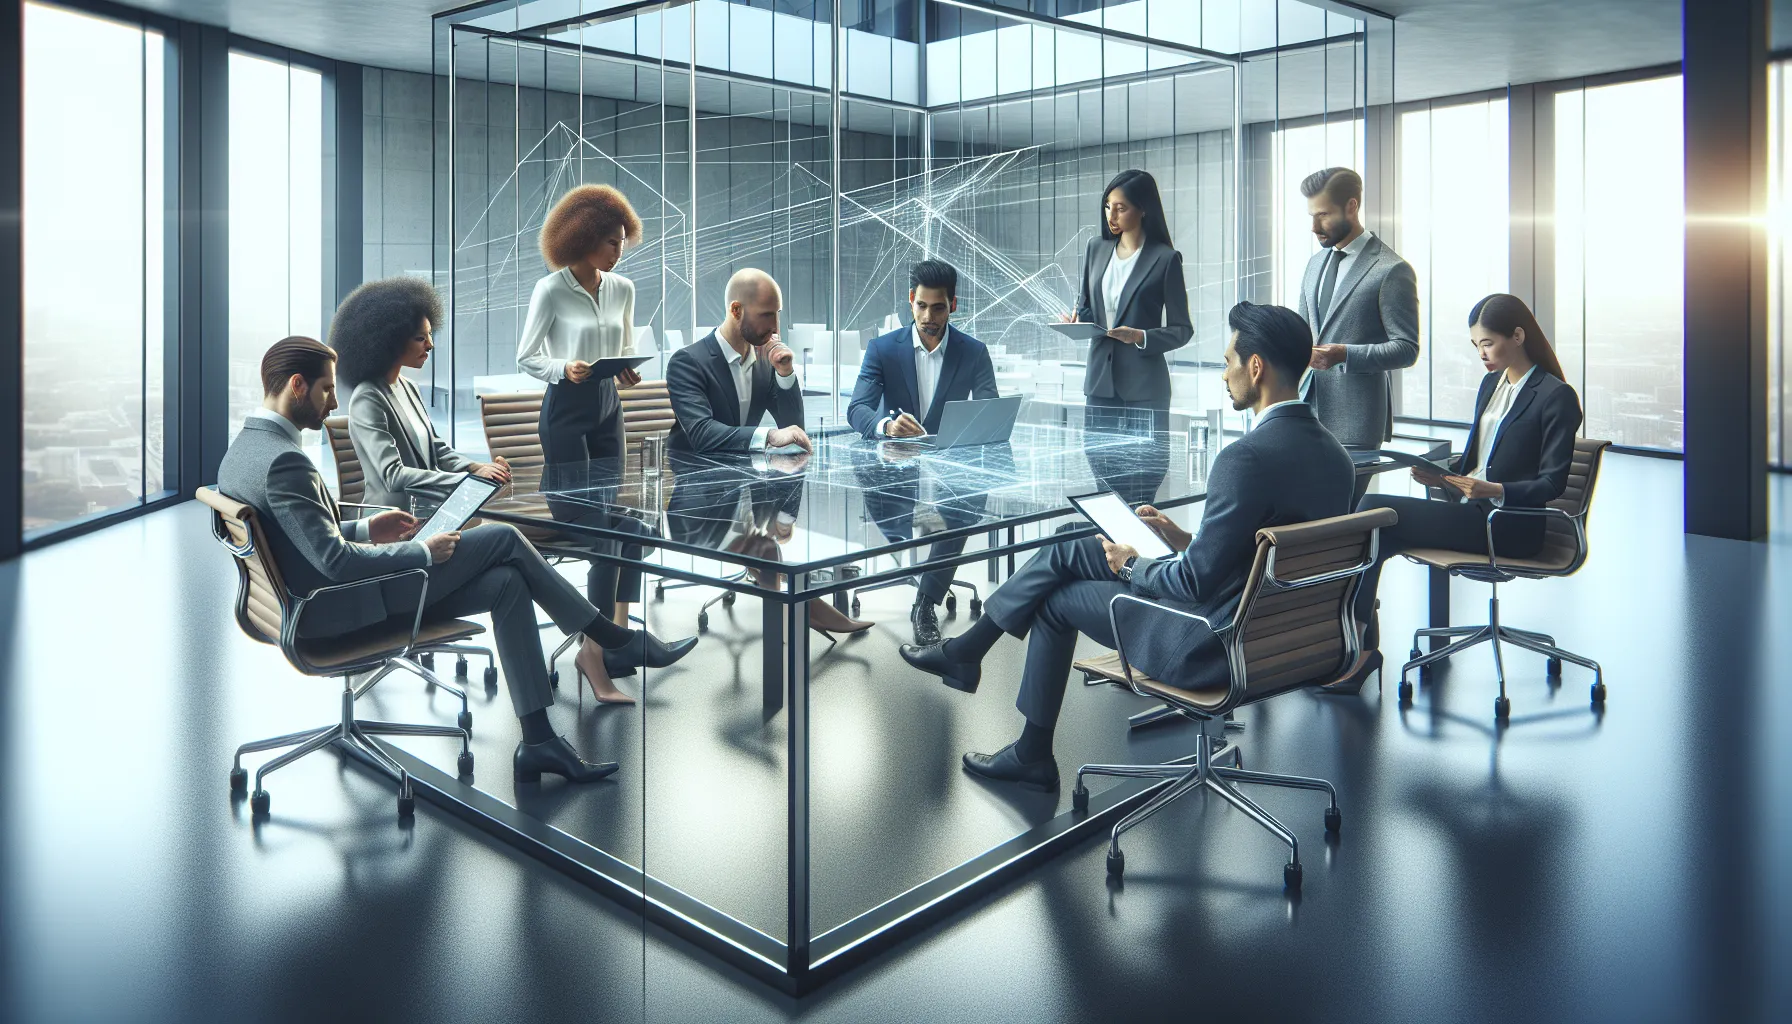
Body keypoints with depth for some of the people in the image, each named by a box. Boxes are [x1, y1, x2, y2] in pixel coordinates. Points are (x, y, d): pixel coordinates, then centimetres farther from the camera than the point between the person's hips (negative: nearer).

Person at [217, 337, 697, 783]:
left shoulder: (240, 451, 9)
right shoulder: (284, 462, -24)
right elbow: (335, 560, -26)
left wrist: (365, 530, 12)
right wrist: (423, 553, -15)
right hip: (343, 609, -10)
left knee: (507, 583, 3)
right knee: (502, 539, -8)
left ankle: (537, 741, 3)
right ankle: (614, 639, 6)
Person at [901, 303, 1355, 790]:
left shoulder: (1247, 457, -26)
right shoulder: (1333, 453, 3)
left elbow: (1198, 582, -23)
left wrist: (1132, 565, -5)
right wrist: (1185, 540, 11)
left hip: (1213, 649, -9)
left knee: (1058, 597, 11)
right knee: (1067, 552, 12)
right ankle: (965, 652, 27)